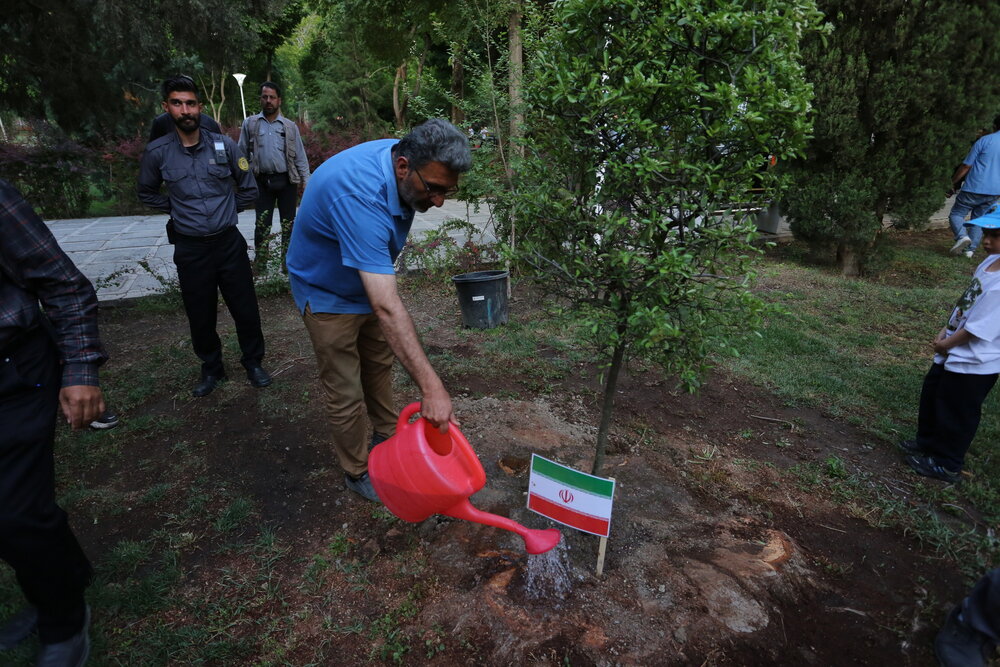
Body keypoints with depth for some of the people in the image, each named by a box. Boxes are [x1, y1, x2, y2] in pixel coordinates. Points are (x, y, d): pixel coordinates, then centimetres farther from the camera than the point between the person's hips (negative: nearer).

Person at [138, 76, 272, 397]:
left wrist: (225, 210, 6)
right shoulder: (157, 152, -2)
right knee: (200, 316, 10)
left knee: (245, 308, 5)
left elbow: (248, 189, 8)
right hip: (190, 248, 1)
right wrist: (178, 209, 4)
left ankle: (253, 362, 26)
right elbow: (147, 193, 15)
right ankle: (211, 368, 31)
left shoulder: (224, 145, -3)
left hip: (229, 242, 0)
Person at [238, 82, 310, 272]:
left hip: (287, 181, 0)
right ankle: (259, 266, 10)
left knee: (288, 224, 6)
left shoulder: (290, 126, 6)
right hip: (262, 181, 0)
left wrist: (307, 181, -1)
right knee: (262, 225, 2)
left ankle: (288, 265, 16)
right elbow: (242, 154, 7)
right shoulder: (250, 124, 6)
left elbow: (300, 157, 6)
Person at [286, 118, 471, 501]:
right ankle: (358, 473, 25)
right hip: (328, 293, -8)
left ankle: (386, 437, 43)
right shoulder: (359, 197, -42)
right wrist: (431, 386, -51)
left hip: (367, 281, 8)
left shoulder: (402, 158, -14)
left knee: (379, 367, 21)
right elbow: (386, 308, -49)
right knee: (347, 393, 1)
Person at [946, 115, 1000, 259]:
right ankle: (970, 249, 8)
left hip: (975, 188, -5)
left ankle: (962, 236, -22)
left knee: (956, 214, 4)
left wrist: (954, 183, 5)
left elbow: (966, 166, -6)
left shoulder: (984, 140, -5)